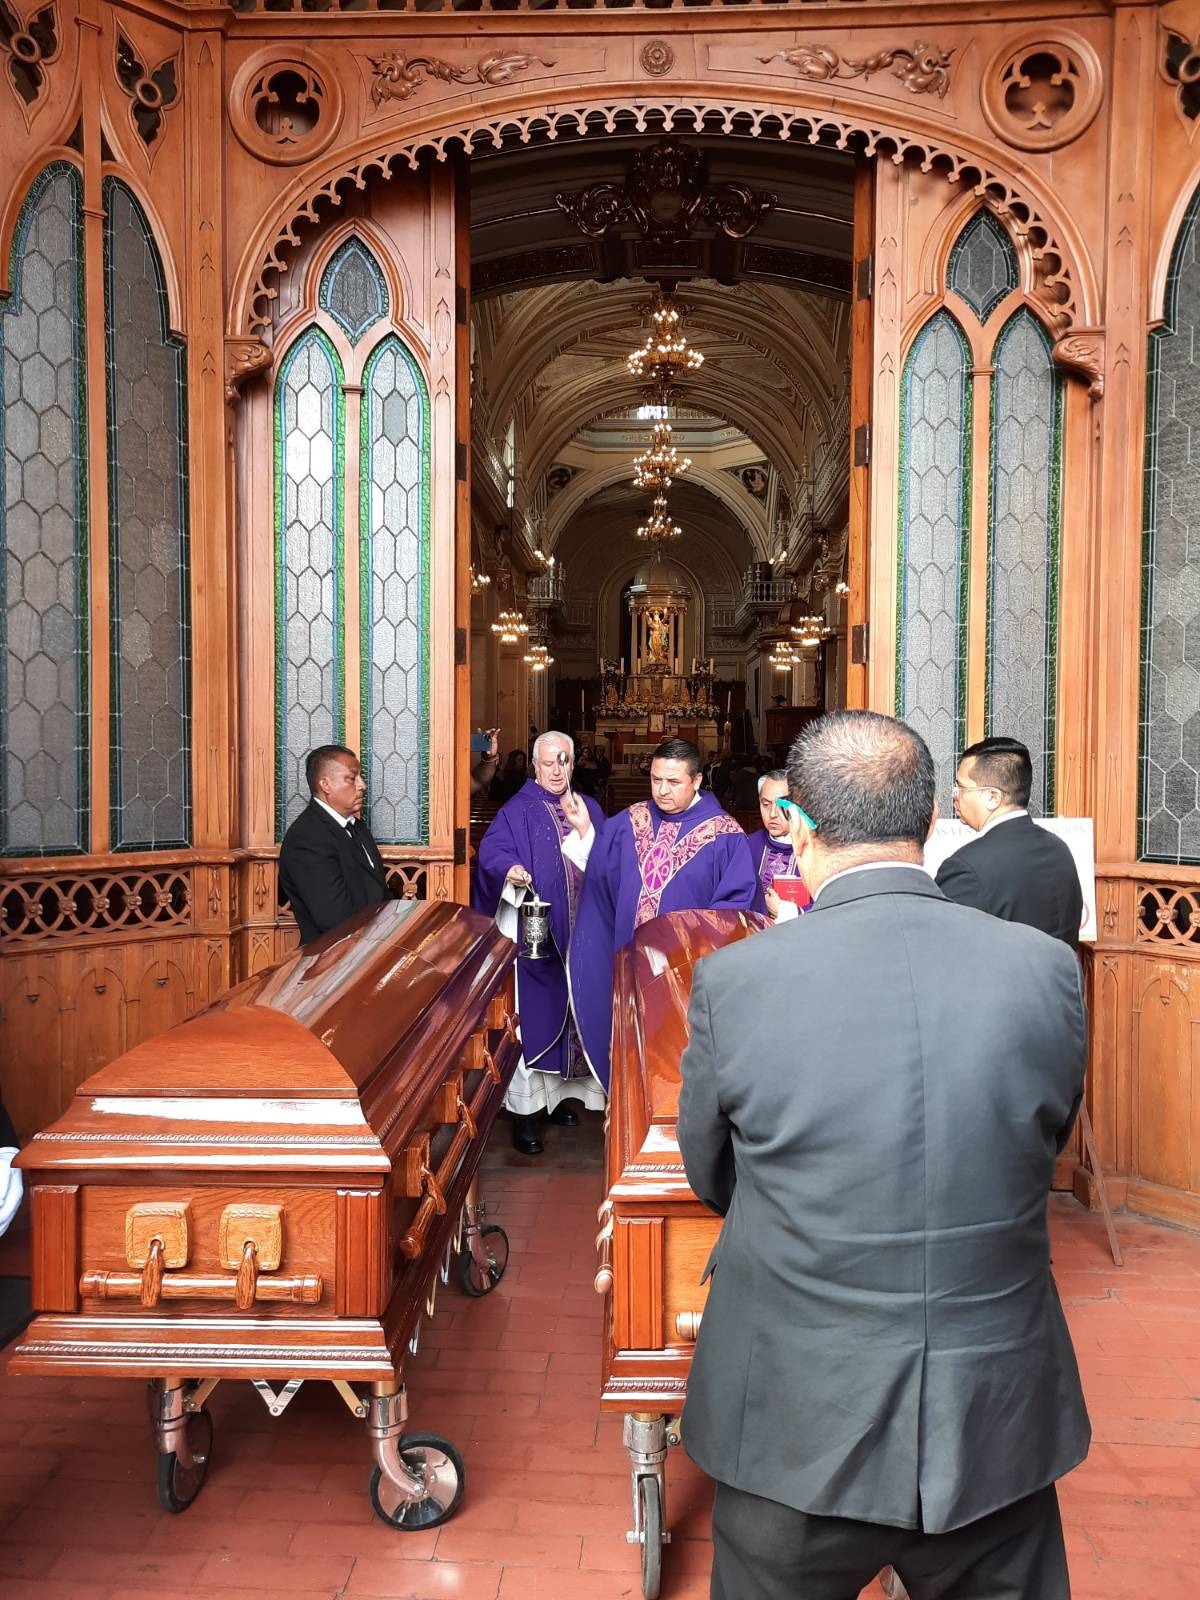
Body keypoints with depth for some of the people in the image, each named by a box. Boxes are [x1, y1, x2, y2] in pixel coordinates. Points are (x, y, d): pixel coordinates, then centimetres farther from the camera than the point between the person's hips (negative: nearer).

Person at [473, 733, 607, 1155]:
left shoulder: (588, 808, 11)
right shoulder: (516, 811, -4)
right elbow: (491, 852, -17)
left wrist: (584, 828, -12)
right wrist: (510, 870, -38)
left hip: (579, 930, 5)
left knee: (571, 1007, 13)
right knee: (531, 1015, -4)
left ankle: (558, 1092, 29)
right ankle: (524, 1109, 3)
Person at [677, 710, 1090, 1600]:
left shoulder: (733, 981, -16)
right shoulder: (1047, 970, -11)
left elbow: (710, 1177, 0)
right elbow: (1046, 1145, 6)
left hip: (800, 1435, -1)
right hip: (1000, 1429, 2)